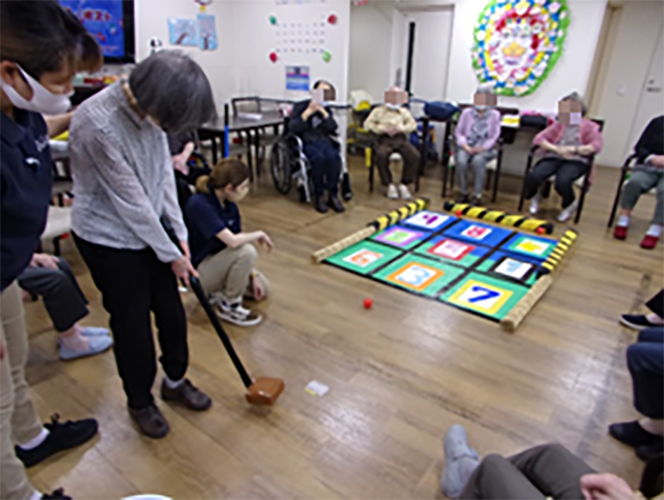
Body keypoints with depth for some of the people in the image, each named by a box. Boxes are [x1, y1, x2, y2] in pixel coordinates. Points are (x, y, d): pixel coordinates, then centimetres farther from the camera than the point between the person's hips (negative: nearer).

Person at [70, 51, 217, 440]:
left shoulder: (149, 106, -8)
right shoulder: (98, 123, -29)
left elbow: (163, 168, 1)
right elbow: (130, 200, -23)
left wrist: (179, 233, -2)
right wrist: (170, 253, -13)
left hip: (152, 226, 6)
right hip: (109, 237, -6)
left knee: (172, 310, 13)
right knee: (132, 322, 7)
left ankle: (175, 380, 39)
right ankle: (140, 401, 33)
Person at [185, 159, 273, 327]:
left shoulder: (229, 204, -5)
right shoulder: (200, 204, -30)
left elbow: (238, 240, 1)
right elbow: (232, 241, -38)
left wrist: (253, 275, -3)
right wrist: (259, 234, -19)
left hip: (216, 260, 8)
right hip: (198, 271, -8)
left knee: (261, 288, 13)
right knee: (246, 252, -31)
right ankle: (228, 306, -12)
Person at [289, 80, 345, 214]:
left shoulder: (327, 109, 20)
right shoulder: (300, 106, 12)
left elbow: (333, 128, 2)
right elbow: (293, 128, -3)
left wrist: (323, 112, -7)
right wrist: (308, 112, -8)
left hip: (326, 141, 3)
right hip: (308, 142, -2)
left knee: (333, 156, -33)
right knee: (319, 157, -37)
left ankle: (333, 195, -23)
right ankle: (319, 196, -22)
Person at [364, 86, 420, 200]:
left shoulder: (405, 111, 25)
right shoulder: (378, 110, 19)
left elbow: (413, 125, 11)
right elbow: (368, 125, 5)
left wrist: (399, 128, -9)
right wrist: (383, 129, -10)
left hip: (401, 138, 2)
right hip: (384, 138, -2)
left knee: (415, 155, -28)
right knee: (381, 155, -37)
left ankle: (404, 184, -17)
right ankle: (389, 185, -23)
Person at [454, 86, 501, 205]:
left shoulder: (494, 115, 5)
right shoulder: (467, 113, 7)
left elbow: (494, 136, 2)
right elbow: (458, 132, 6)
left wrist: (482, 148, -15)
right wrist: (465, 146, -12)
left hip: (484, 149, -1)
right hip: (466, 147, 1)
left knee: (477, 161, -36)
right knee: (461, 161, -33)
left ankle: (477, 195, -28)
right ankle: (463, 194, -17)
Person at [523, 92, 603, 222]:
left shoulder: (589, 126, 11)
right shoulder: (559, 124, 20)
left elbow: (597, 145, -4)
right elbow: (539, 138, 8)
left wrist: (573, 149, -15)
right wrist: (557, 149, -9)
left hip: (576, 161, -3)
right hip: (554, 158, 3)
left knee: (562, 181, -37)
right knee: (532, 177, -29)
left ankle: (569, 204, 0)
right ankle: (535, 197, 9)